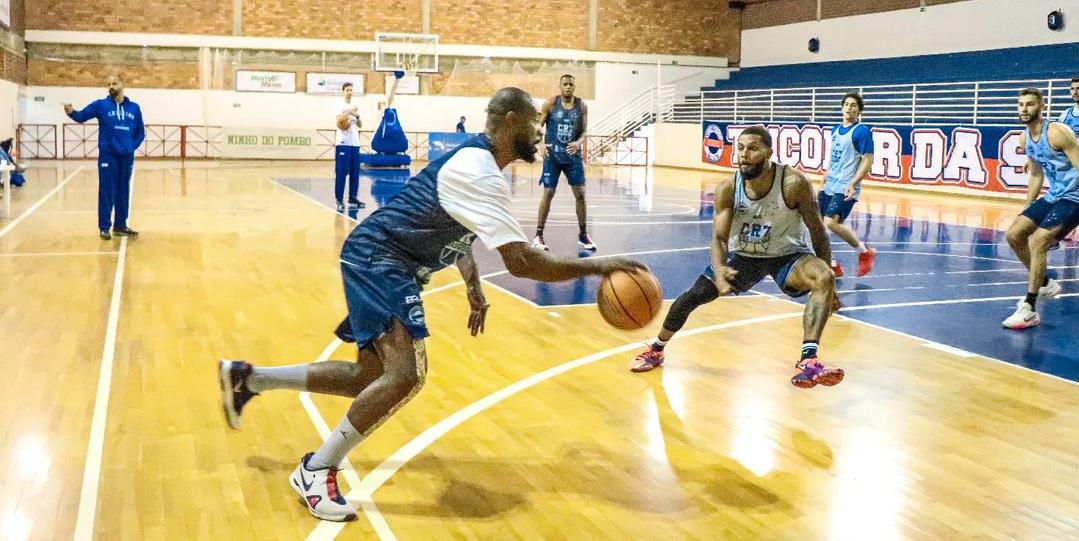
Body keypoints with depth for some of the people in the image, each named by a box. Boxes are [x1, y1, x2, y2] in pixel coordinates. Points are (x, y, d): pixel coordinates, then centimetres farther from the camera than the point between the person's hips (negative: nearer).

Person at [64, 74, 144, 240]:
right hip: (108, 155, -3)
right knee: (106, 192, -3)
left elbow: (140, 132, 13)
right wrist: (71, 112, -30)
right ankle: (104, 227, 3)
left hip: (127, 156, 3)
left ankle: (120, 225, 21)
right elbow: (82, 116, -9)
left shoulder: (134, 108, 8)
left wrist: (133, 146, 0)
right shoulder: (101, 105, 0)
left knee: (123, 192, 11)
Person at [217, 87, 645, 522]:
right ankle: (316, 470, -8)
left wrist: (474, 287, 12)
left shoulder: (476, 162, 11)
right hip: (379, 260, -11)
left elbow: (455, 230, 25)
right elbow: (520, 260, -29)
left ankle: (247, 377, 28)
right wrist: (596, 266, -24)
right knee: (406, 375, -23)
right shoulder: (478, 172, -22)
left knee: (370, 378, 15)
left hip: (381, 262, 11)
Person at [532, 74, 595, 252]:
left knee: (580, 194, 0)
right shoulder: (550, 103, -5)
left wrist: (578, 143, -18)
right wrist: (542, 143, -18)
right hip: (553, 155, -2)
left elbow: (583, 131, 3)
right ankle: (538, 235, 5)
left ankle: (583, 234, 14)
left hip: (573, 155, 2)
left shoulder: (581, 106, 0)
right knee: (548, 193, -4)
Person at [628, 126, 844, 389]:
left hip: (786, 255, -2)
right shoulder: (728, 189, -19)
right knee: (691, 297, 0)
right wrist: (719, 269, -42)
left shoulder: (793, 183, -26)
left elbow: (817, 231, -15)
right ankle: (656, 350, 25)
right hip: (742, 255, 3)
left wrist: (828, 285, -11)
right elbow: (719, 238, -18)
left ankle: (808, 362, -38)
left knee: (824, 279, -32)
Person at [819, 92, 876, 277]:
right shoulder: (836, 130, 14)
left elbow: (867, 161, -14)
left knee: (831, 223, -21)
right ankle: (832, 264, 16)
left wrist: (852, 184, -24)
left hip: (845, 188, -8)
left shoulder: (862, 131, -9)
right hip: (829, 186, 8)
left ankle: (864, 251, 0)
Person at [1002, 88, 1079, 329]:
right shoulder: (1025, 138, 7)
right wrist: (1026, 210, 19)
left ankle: (1029, 310, -16)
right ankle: (1045, 284, 23)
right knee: (1014, 234, 4)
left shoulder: (1057, 132, -19)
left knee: (1037, 241, -21)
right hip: (1052, 196, 9)